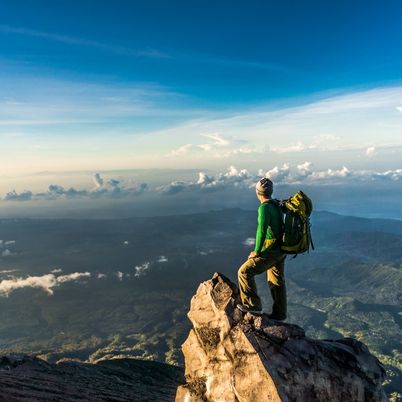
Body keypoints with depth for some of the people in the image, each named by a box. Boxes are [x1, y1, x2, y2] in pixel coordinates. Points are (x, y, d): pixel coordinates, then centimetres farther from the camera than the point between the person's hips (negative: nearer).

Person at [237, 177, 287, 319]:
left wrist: (257, 252, -16)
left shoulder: (264, 207, -20)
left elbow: (262, 230, -27)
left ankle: (253, 305, 3)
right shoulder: (277, 205, 9)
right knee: (277, 281, 19)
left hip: (270, 251, -9)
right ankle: (279, 313, 30)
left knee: (244, 272, -2)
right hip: (281, 250, 9)